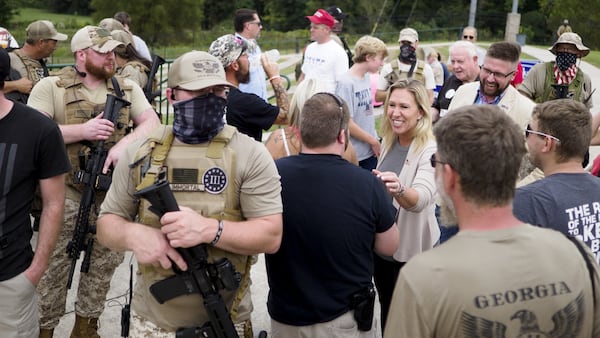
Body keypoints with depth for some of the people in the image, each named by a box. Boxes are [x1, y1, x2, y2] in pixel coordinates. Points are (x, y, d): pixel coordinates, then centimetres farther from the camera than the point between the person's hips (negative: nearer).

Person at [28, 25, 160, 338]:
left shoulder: (127, 88, 8)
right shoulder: (51, 87, -4)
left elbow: (152, 122, -1)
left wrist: (125, 143, -19)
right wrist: (82, 131, -19)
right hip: (64, 190, -4)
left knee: (106, 262, 12)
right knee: (53, 263, 4)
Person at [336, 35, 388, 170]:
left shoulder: (367, 77, 7)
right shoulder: (346, 83, -18)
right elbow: (346, 122, -18)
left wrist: (375, 140, 9)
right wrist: (373, 141, -10)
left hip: (371, 151, 8)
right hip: (355, 155, -8)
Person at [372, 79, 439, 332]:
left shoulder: (431, 149, -22)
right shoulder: (389, 142, -1)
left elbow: (421, 199, -38)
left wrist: (399, 189, -57)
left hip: (412, 247, -6)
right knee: (386, 309, 23)